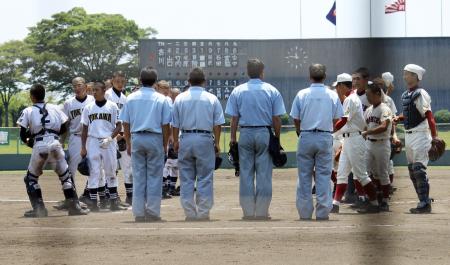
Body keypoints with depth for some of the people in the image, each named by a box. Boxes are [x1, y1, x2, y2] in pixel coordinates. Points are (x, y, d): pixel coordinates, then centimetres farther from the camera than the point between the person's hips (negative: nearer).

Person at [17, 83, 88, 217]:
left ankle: (39, 208, 4)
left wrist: (28, 141, 21)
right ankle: (74, 206, 5)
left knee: (31, 178, 14)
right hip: (55, 143, 2)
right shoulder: (55, 108, 12)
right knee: (66, 176, 12)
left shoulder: (28, 111, 5)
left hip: (39, 145, -2)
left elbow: (23, 135, 1)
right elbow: (63, 128, 12)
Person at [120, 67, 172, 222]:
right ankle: (152, 212, 1)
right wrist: (165, 145, 6)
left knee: (138, 177, 7)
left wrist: (128, 143, 13)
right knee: (154, 177, 3)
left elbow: (125, 123, 4)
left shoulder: (131, 98, 2)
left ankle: (139, 213, 8)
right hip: (155, 139, -2)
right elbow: (165, 125, -4)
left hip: (136, 138, 2)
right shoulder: (161, 99, -4)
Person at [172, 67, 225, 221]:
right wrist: (217, 143, 6)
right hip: (205, 139, -1)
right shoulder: (211, 99, -1)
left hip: (185, 139, 1)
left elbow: (175, 124, 5)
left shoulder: (180, 98, 3)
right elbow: (217, 124, -2)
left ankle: (190, 213, 7)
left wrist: (175, 141, 16)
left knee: (186, 179, 7)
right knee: (205, 179, 3)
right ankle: (203, 213, 1)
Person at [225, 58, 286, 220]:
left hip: (245, 133, 1)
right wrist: (277, 138, 6)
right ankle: (262, 212, 2)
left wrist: (233, 137, 6)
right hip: (265, 134, -1)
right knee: (264, 173, 2)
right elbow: (276, 119, -2)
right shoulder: (272, 91, 0)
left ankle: (248, 212, 5)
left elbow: (234, 118, 0)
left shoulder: (238, 91, 2)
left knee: (246, 173, 5)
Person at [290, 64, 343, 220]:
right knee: (324, 176, 5)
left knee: (304, 176, 7)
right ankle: (322, 213, 4)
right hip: (325, 137, 0)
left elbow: (296, 119, 0)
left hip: (306, 137, 0)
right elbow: (336, 119, 2)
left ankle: (305, 213, 8)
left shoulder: (302, 94, -4)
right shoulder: (332, 95, -2)